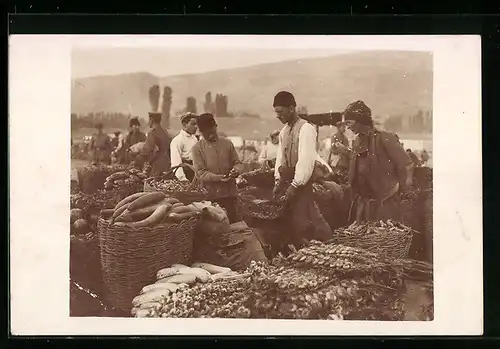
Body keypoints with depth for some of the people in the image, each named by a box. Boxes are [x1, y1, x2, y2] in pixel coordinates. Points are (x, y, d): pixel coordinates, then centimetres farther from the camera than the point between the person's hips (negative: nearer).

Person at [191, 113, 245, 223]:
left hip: (230, 193, 2)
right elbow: (201, 173, -8)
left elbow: (238, 163, 10)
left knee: (234, 222, 3)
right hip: (210, 196, -2)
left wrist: (236, 170, -15)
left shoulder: (227, 143, 7)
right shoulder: (197, 148, -1)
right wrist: (219, 178, -22)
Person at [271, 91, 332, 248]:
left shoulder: (305, 129, -12)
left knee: (301, 222, -10)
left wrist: (295, 186, -19)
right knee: (290, 220, 8)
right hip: (287, 179, 8)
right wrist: (278, 181, 5)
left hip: (302, 182, -7)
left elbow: (306, 160, -19)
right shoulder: (284, 131, 13)